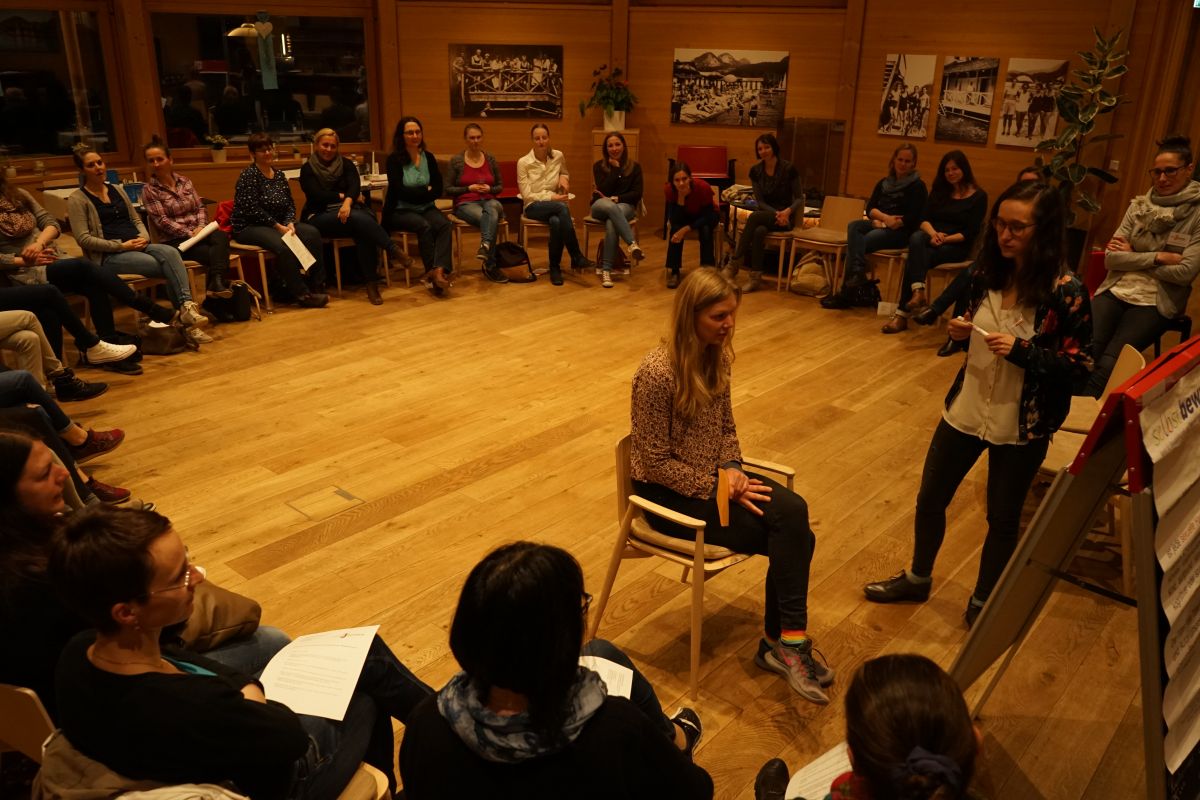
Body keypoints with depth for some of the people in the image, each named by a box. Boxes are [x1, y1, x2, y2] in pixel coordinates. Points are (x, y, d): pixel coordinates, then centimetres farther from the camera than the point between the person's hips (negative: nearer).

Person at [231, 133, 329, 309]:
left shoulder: (279, 175, 13)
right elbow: (253, 210, -16)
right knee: (282, 244, -35)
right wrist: (279, 227, -19)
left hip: (278, 224, 7)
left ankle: (317, 284, -14)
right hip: (249, 227, -7)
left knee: (312, 233, -16)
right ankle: (301, 294, -29)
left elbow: (290, 204, 11)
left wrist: (290, 223, -9)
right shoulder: (248, 175, -8)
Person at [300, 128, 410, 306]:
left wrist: (348, 201, -25)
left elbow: (355, 186, -5)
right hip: (320, 216, -2)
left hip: (347, 209, 3)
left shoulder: (346, 164, 14)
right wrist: (343, 196, -7)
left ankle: (371, 282, -36)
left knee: (363, 230, -35)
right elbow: (317, 195, -7)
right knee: (358, 218, -35)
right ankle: (394, 250, -38)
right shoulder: (308, 169, 9)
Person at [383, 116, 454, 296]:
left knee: (445, 225, -27)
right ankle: (434, 273, -30)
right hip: (399, 211, -4)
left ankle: (439, 270, -43)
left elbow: (438, 191, 2)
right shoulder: (394, 159, -3)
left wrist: (414, 194, -10)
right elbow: (400, 191, -13)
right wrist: (425, 190, -6)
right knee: (424, 227, -33)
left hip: (425, 208, 4)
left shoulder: (428, 157, 9)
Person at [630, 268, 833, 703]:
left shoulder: (717, 356, 0)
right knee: (789, 534, -17)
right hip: (669, 493, -7)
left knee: (794, 514, -17)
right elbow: (656, 463, -18)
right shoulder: (658, 373, -23)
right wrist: (719, 488, -19)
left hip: (712, 475, 7)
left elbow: (726, 427, 11)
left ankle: (784, 642, -4)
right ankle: (786, 643, 1)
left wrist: (732, 469, -9)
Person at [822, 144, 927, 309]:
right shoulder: (883, 184, 18)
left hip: (901, 232, -6)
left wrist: (887, 223, -15)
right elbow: (870, 208, 7)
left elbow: (913, 218, -8)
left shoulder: (918, 186, 2)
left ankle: (847, 292, -28)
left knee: (858, 242, -27)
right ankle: (858, 276, -41)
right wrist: (885, 217, -13)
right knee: (854, 226, -26)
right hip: (880, 225, 6)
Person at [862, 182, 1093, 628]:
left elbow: (1081, 365, -13)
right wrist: (961, 330, -10)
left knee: (1003, 519, 13)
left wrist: (1022, 351, -26)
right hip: (965, 410, 5)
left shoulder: (1066, 292, -18)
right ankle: (918, 579, 40)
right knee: (930, 499, 15)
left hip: (1022, 427, -5)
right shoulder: (988, 272, -4)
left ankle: (982, 603, 36)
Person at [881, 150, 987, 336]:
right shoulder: (939, 191, 18)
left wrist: (945, 239, -16)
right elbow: (924, 219, 6)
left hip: (956, 246, -4)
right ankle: (918, 291, -51)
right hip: (932, 239, 4)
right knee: (916, 237, -35)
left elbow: (970, 233, -5)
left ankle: (903, 314, -34)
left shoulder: (979, 196, 3)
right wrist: (933, 233, -15)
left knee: (913, 259, -32)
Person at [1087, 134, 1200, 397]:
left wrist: (1133, 256, -4)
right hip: (1116, 290, 3)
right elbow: (1111, 258, 1)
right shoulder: (1139, 206, 9)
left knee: (1108, 365, -25)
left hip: (1156, 302, -3)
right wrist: (1158, 257, -10)